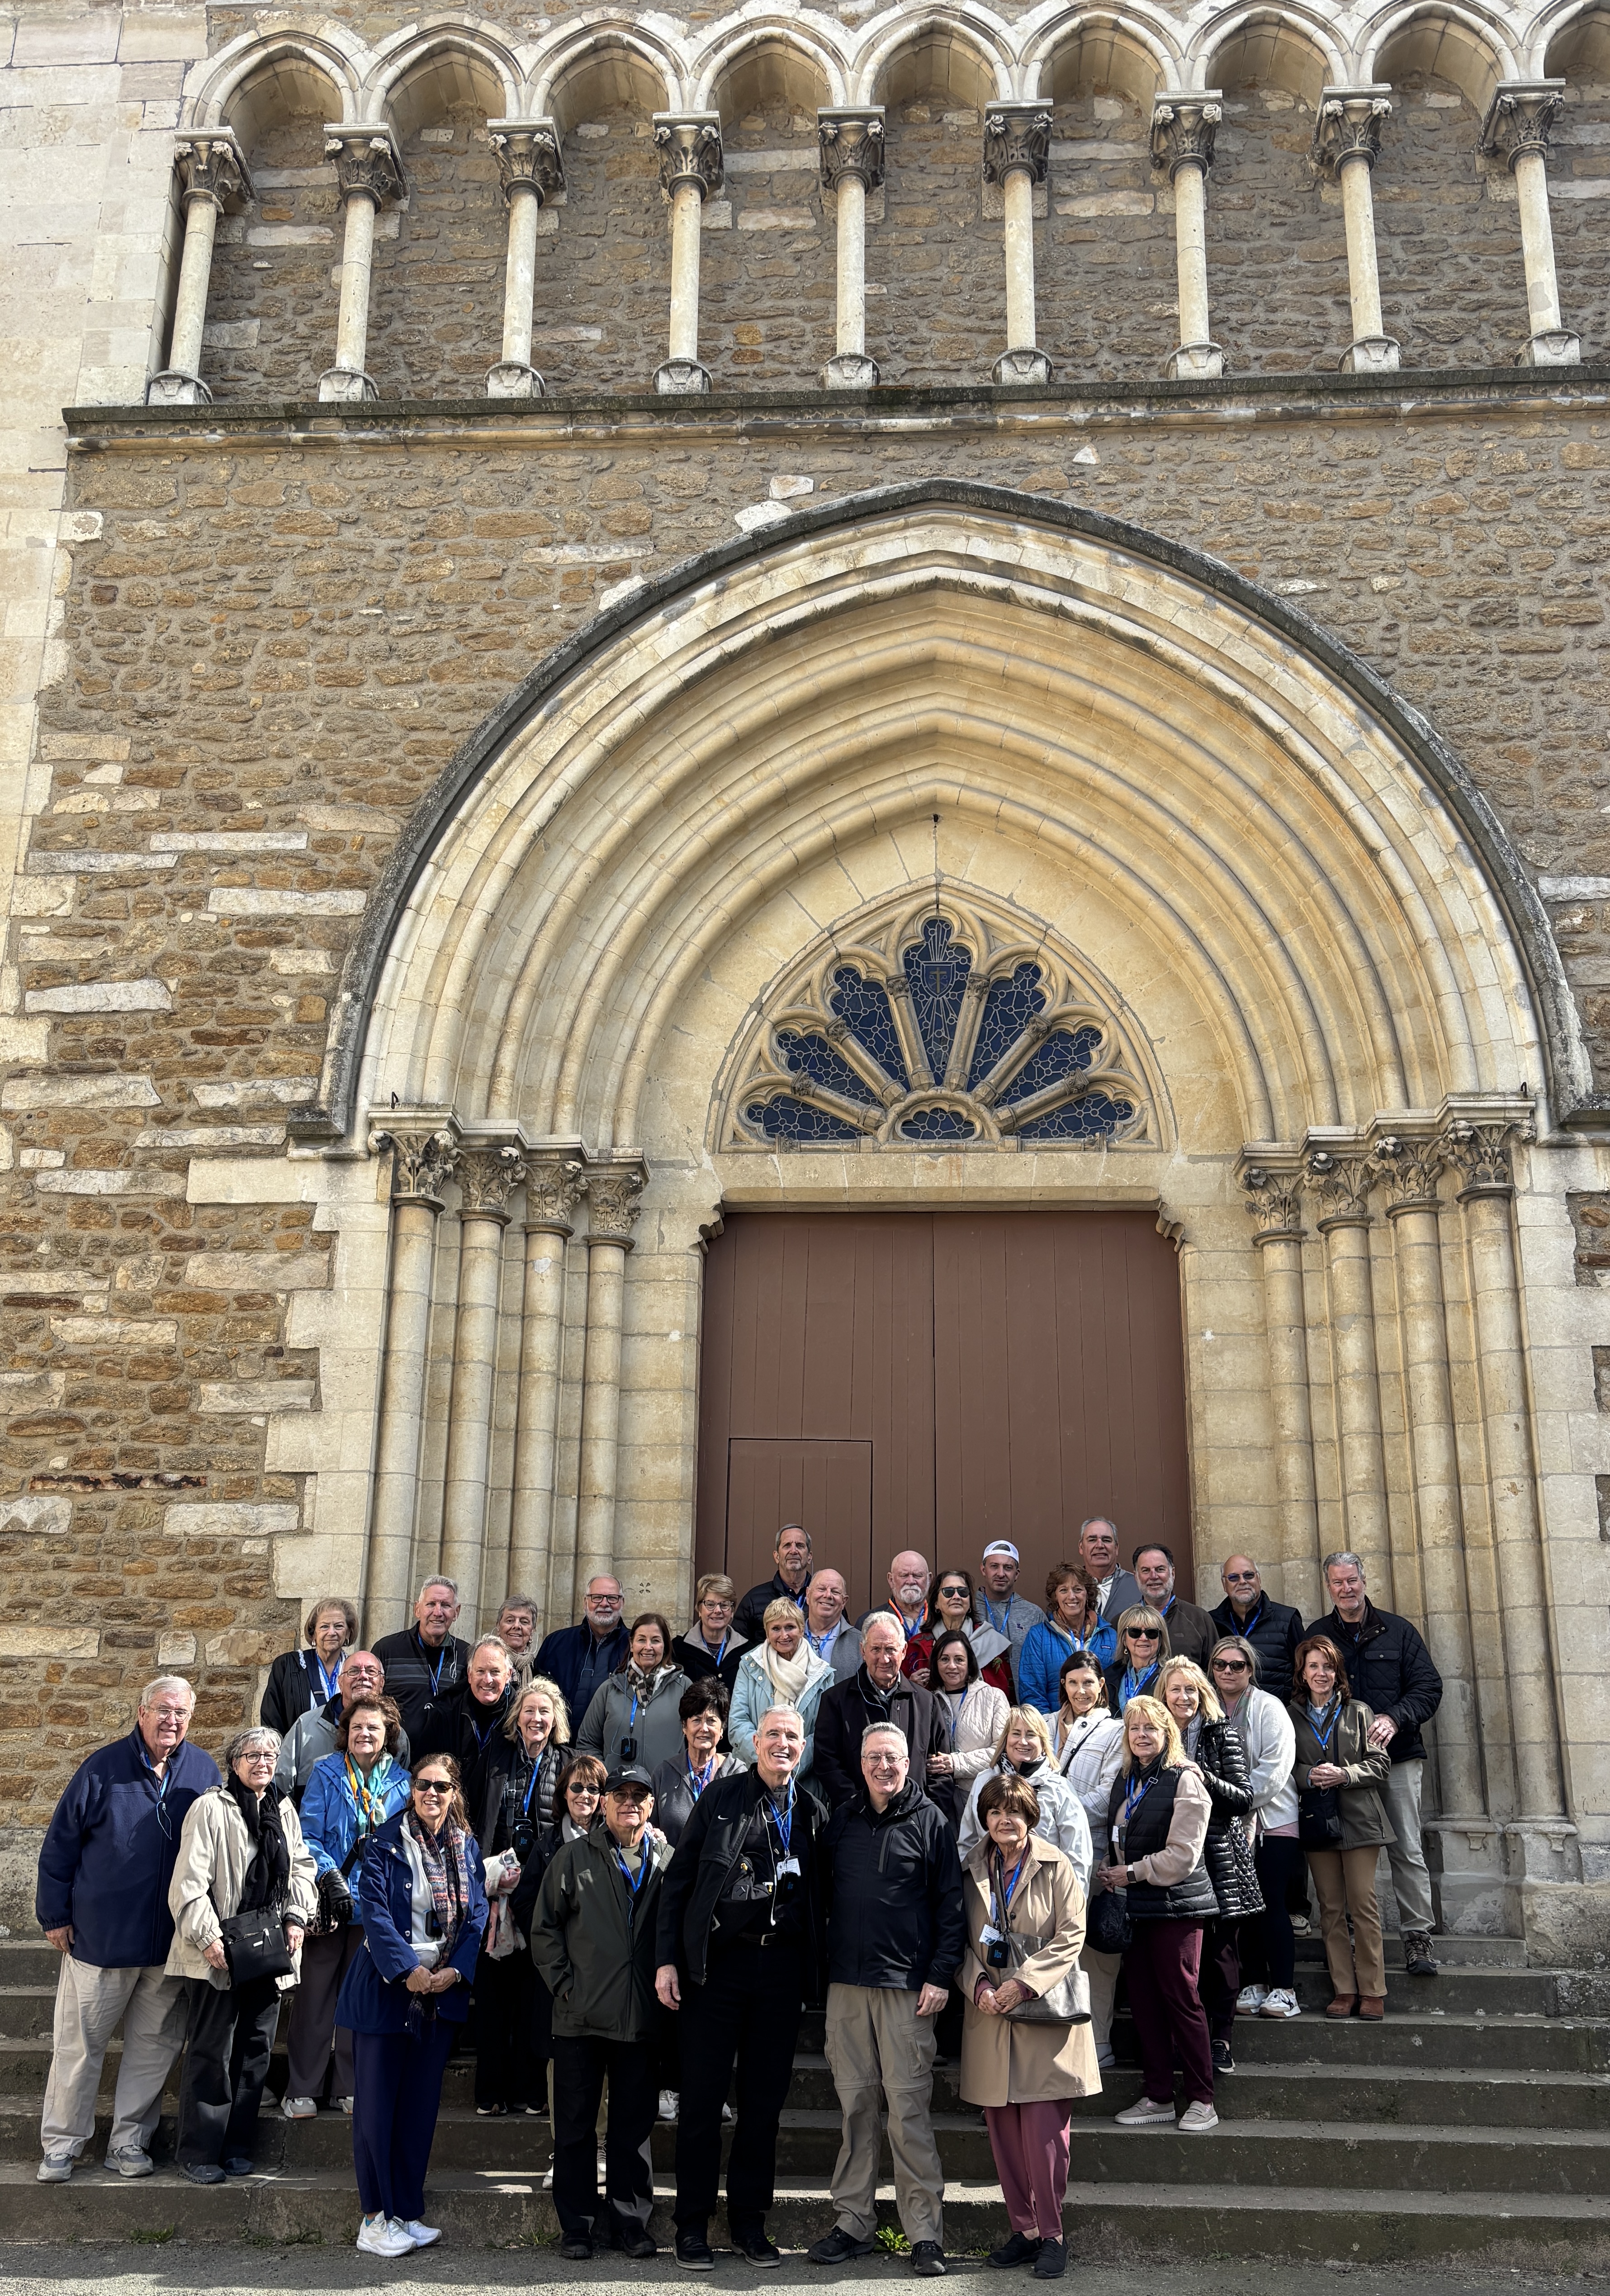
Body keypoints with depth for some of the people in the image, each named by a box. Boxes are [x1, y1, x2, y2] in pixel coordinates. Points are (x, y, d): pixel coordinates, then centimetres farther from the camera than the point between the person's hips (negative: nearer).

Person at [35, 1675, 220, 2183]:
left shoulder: (203, 1771, 1)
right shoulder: (103, 1769, -6)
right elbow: (60, 1843, -1)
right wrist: (56, 1914, -2)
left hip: (172, 1944, 2)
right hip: (100, 1936, -2)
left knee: (155, 2044, 9)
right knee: (79, 2044, 6)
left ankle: (129, 2141, 22)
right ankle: (62, 2144, 20)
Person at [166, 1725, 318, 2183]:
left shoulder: (284, 1812, 12)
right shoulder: (210, 1808, -8)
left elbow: (302, 1866, 19)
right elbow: (190, 1880, -12)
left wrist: (296, 1918, 5)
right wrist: (207, 1937, -17)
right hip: (218, 1956, -6)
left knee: (255, 2051, 9)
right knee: (212, 2052, -2)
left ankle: (237, 2146, 20)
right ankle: (200, 2152, 9)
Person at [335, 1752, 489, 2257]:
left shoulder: (466, 1847, 7)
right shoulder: (385, 1843, -6)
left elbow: (477, 1913, 5)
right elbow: (373, 1909, -13)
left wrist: (455, 1971, -9)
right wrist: (407, 1970, -20)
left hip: (443, 1991, 4)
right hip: (388, 1988, -4)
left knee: (422, 2105, 10)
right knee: (377, 2105, 0)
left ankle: (406, 2212, 19)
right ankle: (376, 2219, 7)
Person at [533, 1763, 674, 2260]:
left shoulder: (669, 1860, 6)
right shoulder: (575, 1858, 3)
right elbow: (545, 1928, 4)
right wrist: (564, 1985, -3)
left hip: (642, 2018, 1)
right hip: (582, 2015, -1)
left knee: (634, 2124, 9)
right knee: (575, 2124, 6)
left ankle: (629, 2222, 19)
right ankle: (577, 2224, 16)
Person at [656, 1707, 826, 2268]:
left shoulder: (812, 1815, 8)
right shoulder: (720, 1797, 0)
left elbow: (818, 1899, 10)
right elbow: (678, 1879, -1)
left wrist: (811, 1972, 3)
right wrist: (667, 1959, -7)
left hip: (783, 1968, 3)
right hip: (718, 1964, -3)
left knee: (765, 2098, 10)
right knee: (702, 2097, 3)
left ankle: (749, 2220, 23)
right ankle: (692, 2225, 15)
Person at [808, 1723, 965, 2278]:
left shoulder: (930, 1821, 0)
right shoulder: (841, 1818, 11)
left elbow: (950, 1904, -1)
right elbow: (822, 1893, 15)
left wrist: (940, 1975, -8)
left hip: (908, 1986, -4)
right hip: (846, 1982, 4)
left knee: (909, 2106, -3)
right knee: (855, 2103, 7)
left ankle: (925, 2234, 4)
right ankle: (853, 2224, 16)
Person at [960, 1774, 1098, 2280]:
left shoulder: (1055, 1868, 0)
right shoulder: (971, 1872, 9)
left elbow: (1070, 1935, -6)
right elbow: (961, 1940, 10)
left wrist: (1025, 1982, -14)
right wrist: (978, 1985, -8)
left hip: (1045, 2013, -3)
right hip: (989, 2013, 3)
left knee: (1044, 2131, -6)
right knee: (1003, 2131, 6)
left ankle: (1051, 2234, 6)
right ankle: (1024, 2229, 17)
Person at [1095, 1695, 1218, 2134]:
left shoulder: (1184, 1780, -10)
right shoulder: (1125, 1779, 12)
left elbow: (1182, 1854, -15)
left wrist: (1132, 1873, -11)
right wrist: (1109, 1872, 4)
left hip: (1175, 1905, -7)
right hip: (1134, 1907, 7)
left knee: (1180, 1999, -3)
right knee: (1144, 2003, 8)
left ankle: (1201, 2100, 7)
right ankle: (1159, 2098, 17)